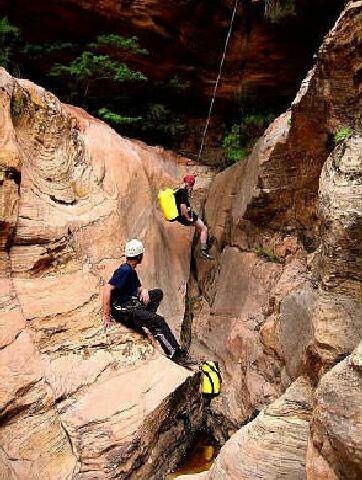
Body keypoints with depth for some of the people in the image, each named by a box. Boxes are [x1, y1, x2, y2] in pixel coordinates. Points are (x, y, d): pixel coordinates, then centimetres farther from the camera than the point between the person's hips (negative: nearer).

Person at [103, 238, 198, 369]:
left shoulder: (131, 270, 15)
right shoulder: (124, 270, -16)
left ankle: (143, 322, -3)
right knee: (158, 321, -23)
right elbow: (107, 290, -23)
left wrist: (143, 291, 0)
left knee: (158, 293, 12)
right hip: (122, 310, -10)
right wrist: (106, 316, -23)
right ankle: (176, 355, -18)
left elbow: (138, 286, 26)